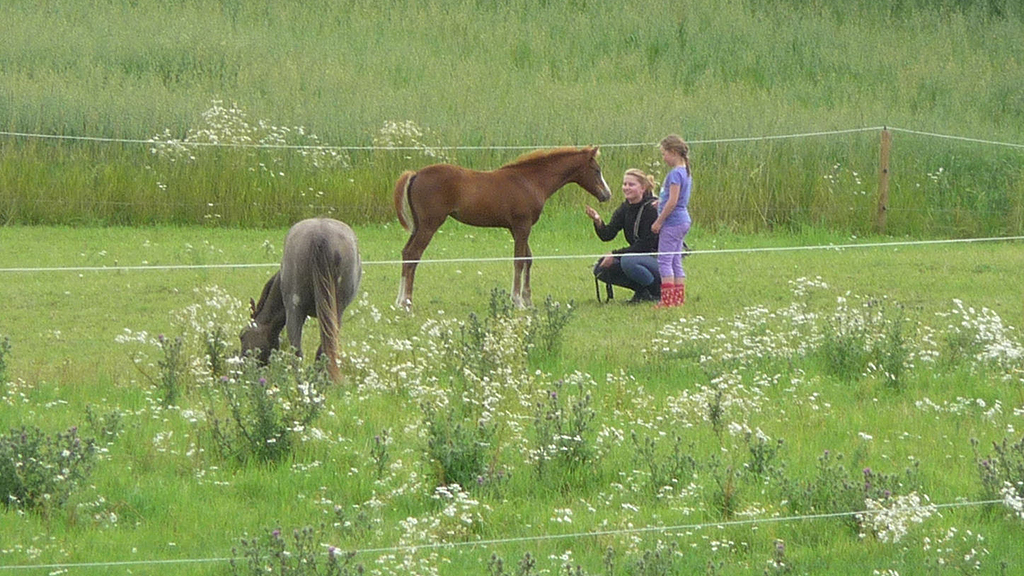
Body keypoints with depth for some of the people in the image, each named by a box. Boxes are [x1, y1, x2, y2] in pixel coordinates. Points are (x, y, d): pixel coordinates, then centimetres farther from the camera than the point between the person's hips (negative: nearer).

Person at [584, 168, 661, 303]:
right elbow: (607, 235, -6)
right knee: (601, 269, -5)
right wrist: (598, 222, -28)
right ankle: (641, 290, 6)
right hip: (639, 256, 8)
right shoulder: (624, 209, 3)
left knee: (628, 261, -36)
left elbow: (646, 244, -23)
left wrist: (615, 254, -25)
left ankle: (657, 292, -13)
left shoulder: (652, 208, -19)